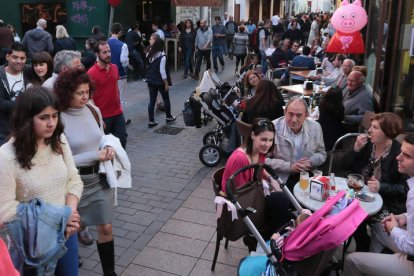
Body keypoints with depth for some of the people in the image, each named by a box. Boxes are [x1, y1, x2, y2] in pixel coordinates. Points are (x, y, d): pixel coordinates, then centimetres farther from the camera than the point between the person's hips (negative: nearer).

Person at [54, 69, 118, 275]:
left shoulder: (94, 111, -2)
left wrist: (109, 149, -10)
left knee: (106, 227, 9)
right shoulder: (59, 119, -20)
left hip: (99, 178, 4)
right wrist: (95, 155, -21)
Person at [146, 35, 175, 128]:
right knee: (166, 99, 15)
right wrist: (166, 84, -13)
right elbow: (162, 71, -19)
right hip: (160, 82, -5)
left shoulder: (150, 53, -2)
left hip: (151, 81, 5)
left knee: (152, 101, 8)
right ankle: (168, 117, 30)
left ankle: (151, 121, 8)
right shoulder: (162, 56, -17)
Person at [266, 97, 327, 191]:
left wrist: (311, 162, -8)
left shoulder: (315, 127, 1)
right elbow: (265, 160, -10)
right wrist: (290, 166, -18)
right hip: (282, 178, -4)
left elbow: (322, 153, 14)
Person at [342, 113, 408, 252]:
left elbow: (405, 188, -13)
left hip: (388, 204, -5)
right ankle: (362, 247, 9)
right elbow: (346, 166, 1)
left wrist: (381, 187, -27)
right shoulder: (367, 144, 1)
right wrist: (356, 148, -13)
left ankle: (364, 250, 7)